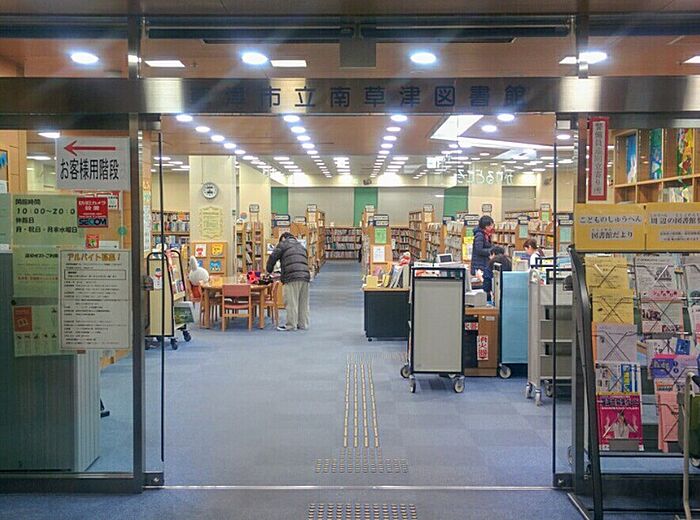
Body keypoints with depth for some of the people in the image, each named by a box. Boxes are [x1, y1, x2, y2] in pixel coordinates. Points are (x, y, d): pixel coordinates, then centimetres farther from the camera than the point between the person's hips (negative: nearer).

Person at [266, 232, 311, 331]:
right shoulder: (301, 246, 29)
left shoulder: (283, 244, 9)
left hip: (292, 278, -7)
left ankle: (291, 325, -2)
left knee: (291, 302, -4)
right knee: (303, 302, 11)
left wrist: (269, 271, 21)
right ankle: (303, 324, 15)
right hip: (305, 276, 7)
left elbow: (273, 257, 7)